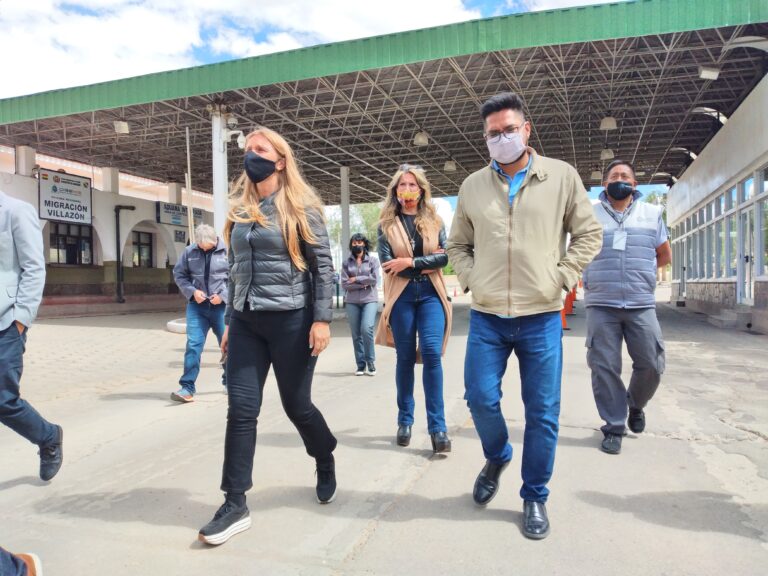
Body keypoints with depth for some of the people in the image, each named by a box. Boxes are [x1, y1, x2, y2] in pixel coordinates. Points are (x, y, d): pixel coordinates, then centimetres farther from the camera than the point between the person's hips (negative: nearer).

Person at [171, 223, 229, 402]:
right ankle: (187, 387, 1)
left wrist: (222, 295, -14)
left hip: (221, 306, -1)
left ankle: (229, 382, 30)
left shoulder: (226, 251, -7)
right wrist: (192, 291, -7)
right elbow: (179, 274, 8)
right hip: (197, 306, 1)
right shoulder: (189, 251, 1)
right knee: (193, 345, -4)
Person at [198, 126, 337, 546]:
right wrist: (229, 320, 16)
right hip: (246, 322, 5)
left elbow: (323, 265, -7)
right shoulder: (240, 209, 12)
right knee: (241, 410, 0)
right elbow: (235, 269, 17)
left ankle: (326, 463, 37)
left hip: (291, 319, -5)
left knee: (297, 405, 7)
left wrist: (321, 319, -14)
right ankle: (235, 505, 10)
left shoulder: (300, 206, -4)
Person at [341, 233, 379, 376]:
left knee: (366, 329, -17)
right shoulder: (346, 262, 7)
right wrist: (363, 284, -10)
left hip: (370, 300, -2)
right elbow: (344, 284, -2)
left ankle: (371, 362, 1)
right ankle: (361, 365, 13)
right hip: (352, 302, 2)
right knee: (356, 335, 3)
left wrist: (355, 279, -4)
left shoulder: (373, 260, 5)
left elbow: (374, 279, -7)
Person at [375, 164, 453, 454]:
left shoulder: (434, 221, 11)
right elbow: (388, 263, -4)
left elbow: (445, 256, -1)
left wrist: (410, 261, -12)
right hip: (401, 295, 0)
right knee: (405, 357, 5)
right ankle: (405, 421, 20)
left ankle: (437, 426, -5)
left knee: (431, 353, -12)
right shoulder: (386, 224, 6)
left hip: (430, 293, 0)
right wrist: (427, 262, -7)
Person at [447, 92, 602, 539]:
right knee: (481, 397, 2)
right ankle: (498, 457, 35)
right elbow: (458, 245, 15)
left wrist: (561, 280, -4)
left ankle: (535, 497, 24)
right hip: (487, 317, 2)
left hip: (542, 317, -1)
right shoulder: (473, 185, 7)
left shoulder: (562, 176, 2)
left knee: (543, 412, 5)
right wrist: (472, 281, 0)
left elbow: (588, 233, 6)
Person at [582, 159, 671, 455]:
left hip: (641, 305, 1)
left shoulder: (652, 214, 10)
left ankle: (636, 405, 32)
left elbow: (665, 256, 18)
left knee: (651, 365, 2)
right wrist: (604, 275, 5)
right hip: (601, 305, -1)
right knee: (605, 368, -1)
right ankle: (613, 427, 11)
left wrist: (637, 271, 8)